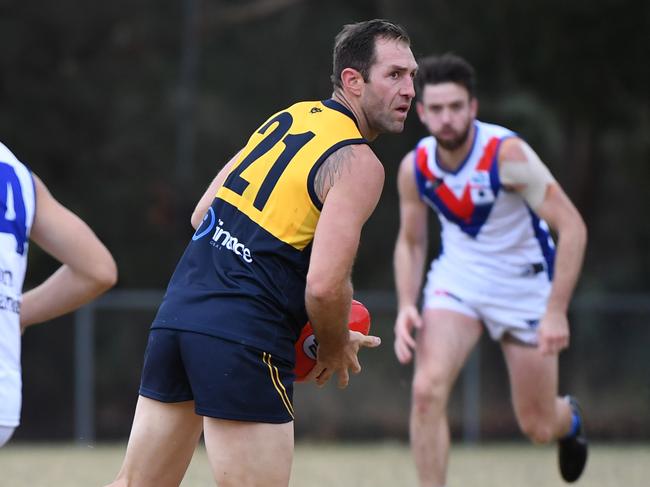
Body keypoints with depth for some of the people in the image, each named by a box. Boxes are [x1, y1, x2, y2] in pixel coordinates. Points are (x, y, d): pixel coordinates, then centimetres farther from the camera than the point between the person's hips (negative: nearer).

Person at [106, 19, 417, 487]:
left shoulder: (290, 117, 16)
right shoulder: (357, 164, -9)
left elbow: (201, 215, 21)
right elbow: (324, 287, -18)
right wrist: (335, 349, 1)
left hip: (180, 309, 8)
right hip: (243, 338, -8)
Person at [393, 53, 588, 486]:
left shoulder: (507, 153, -25)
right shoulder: (415, 168, -10)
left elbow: (572, 227, -23)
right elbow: (411, 242, 7)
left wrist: (556, 311, -28)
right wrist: (407, 306, -10)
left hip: (525, 283, -3)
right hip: (456, 279, 3)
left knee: (538, 428, 5)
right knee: (428, 389, -23)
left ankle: (569, 419, 45)